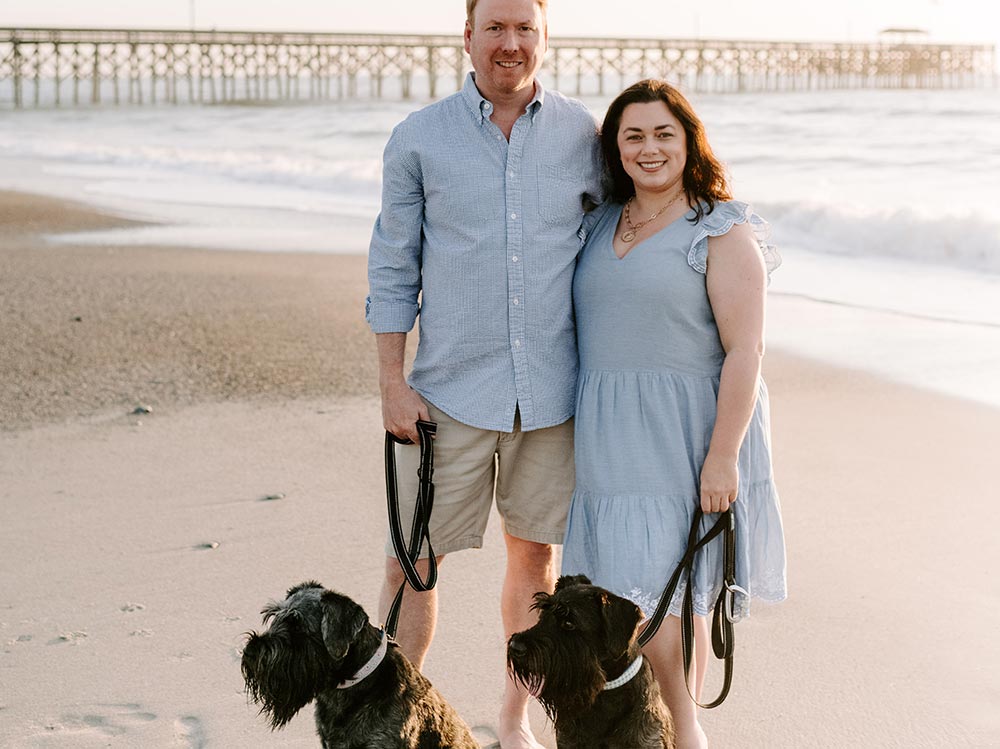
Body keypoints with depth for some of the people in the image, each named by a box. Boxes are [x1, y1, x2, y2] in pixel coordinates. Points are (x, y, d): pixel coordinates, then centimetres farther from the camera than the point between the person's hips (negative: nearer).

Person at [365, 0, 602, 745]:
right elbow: (392, 269, 2)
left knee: (535, 552, 12)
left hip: (552, 391, 2)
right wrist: (393, 382, -3)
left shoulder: (583, 133, 3)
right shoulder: (419, 139, -1)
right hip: (451, 390, -2)